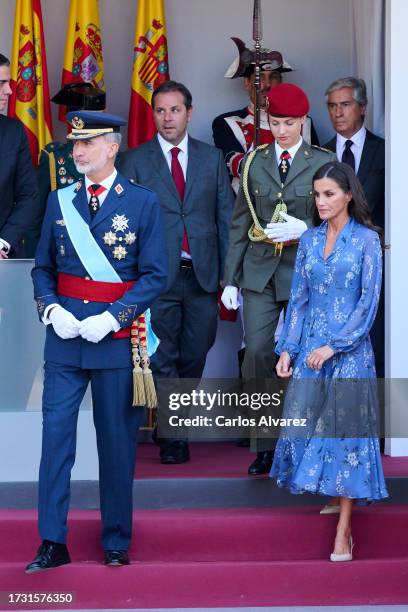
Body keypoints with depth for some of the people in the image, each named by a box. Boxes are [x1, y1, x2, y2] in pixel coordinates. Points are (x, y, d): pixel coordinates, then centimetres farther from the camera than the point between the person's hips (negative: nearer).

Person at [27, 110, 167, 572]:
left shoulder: (142, 202, -2)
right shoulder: (59, 201, 8)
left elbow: (155, 275, -5)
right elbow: (42, 268, 11)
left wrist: (113, 318, -15)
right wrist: (51, 310, -8)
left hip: (118, 338, -2)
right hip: (64, 334, 2)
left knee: (117, 440, 6)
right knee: (55, 434, -2)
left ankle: (116, 542, 18)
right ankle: (52, 542, 3)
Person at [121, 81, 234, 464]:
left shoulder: (212, 158, 10)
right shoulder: (135, 161, 3)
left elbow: (226, 216, 9)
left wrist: (229, 273, 2)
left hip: (202, 274, 2)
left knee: (194, 356, 8)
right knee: (162, 360, -2)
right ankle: (173, 439, 6)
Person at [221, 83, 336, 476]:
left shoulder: (323, 163, 2)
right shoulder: (254, 163, 8)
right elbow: (240, 224, 10)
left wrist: (303, 229, -17)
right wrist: (231, 278, 6)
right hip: (260, 273, 2)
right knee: (257, 353, -7)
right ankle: (265, 447, 2)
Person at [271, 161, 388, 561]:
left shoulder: (366, 240, -5)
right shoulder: (309, 239, 9)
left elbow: (369, 302, -9)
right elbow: (299, 298, 10)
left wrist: (333, 346, -14)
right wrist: (287, 348, 2)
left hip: (349, 349, -4)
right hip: (309, 346, 4)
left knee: (345, 431, -3)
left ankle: (343, 532, 1)